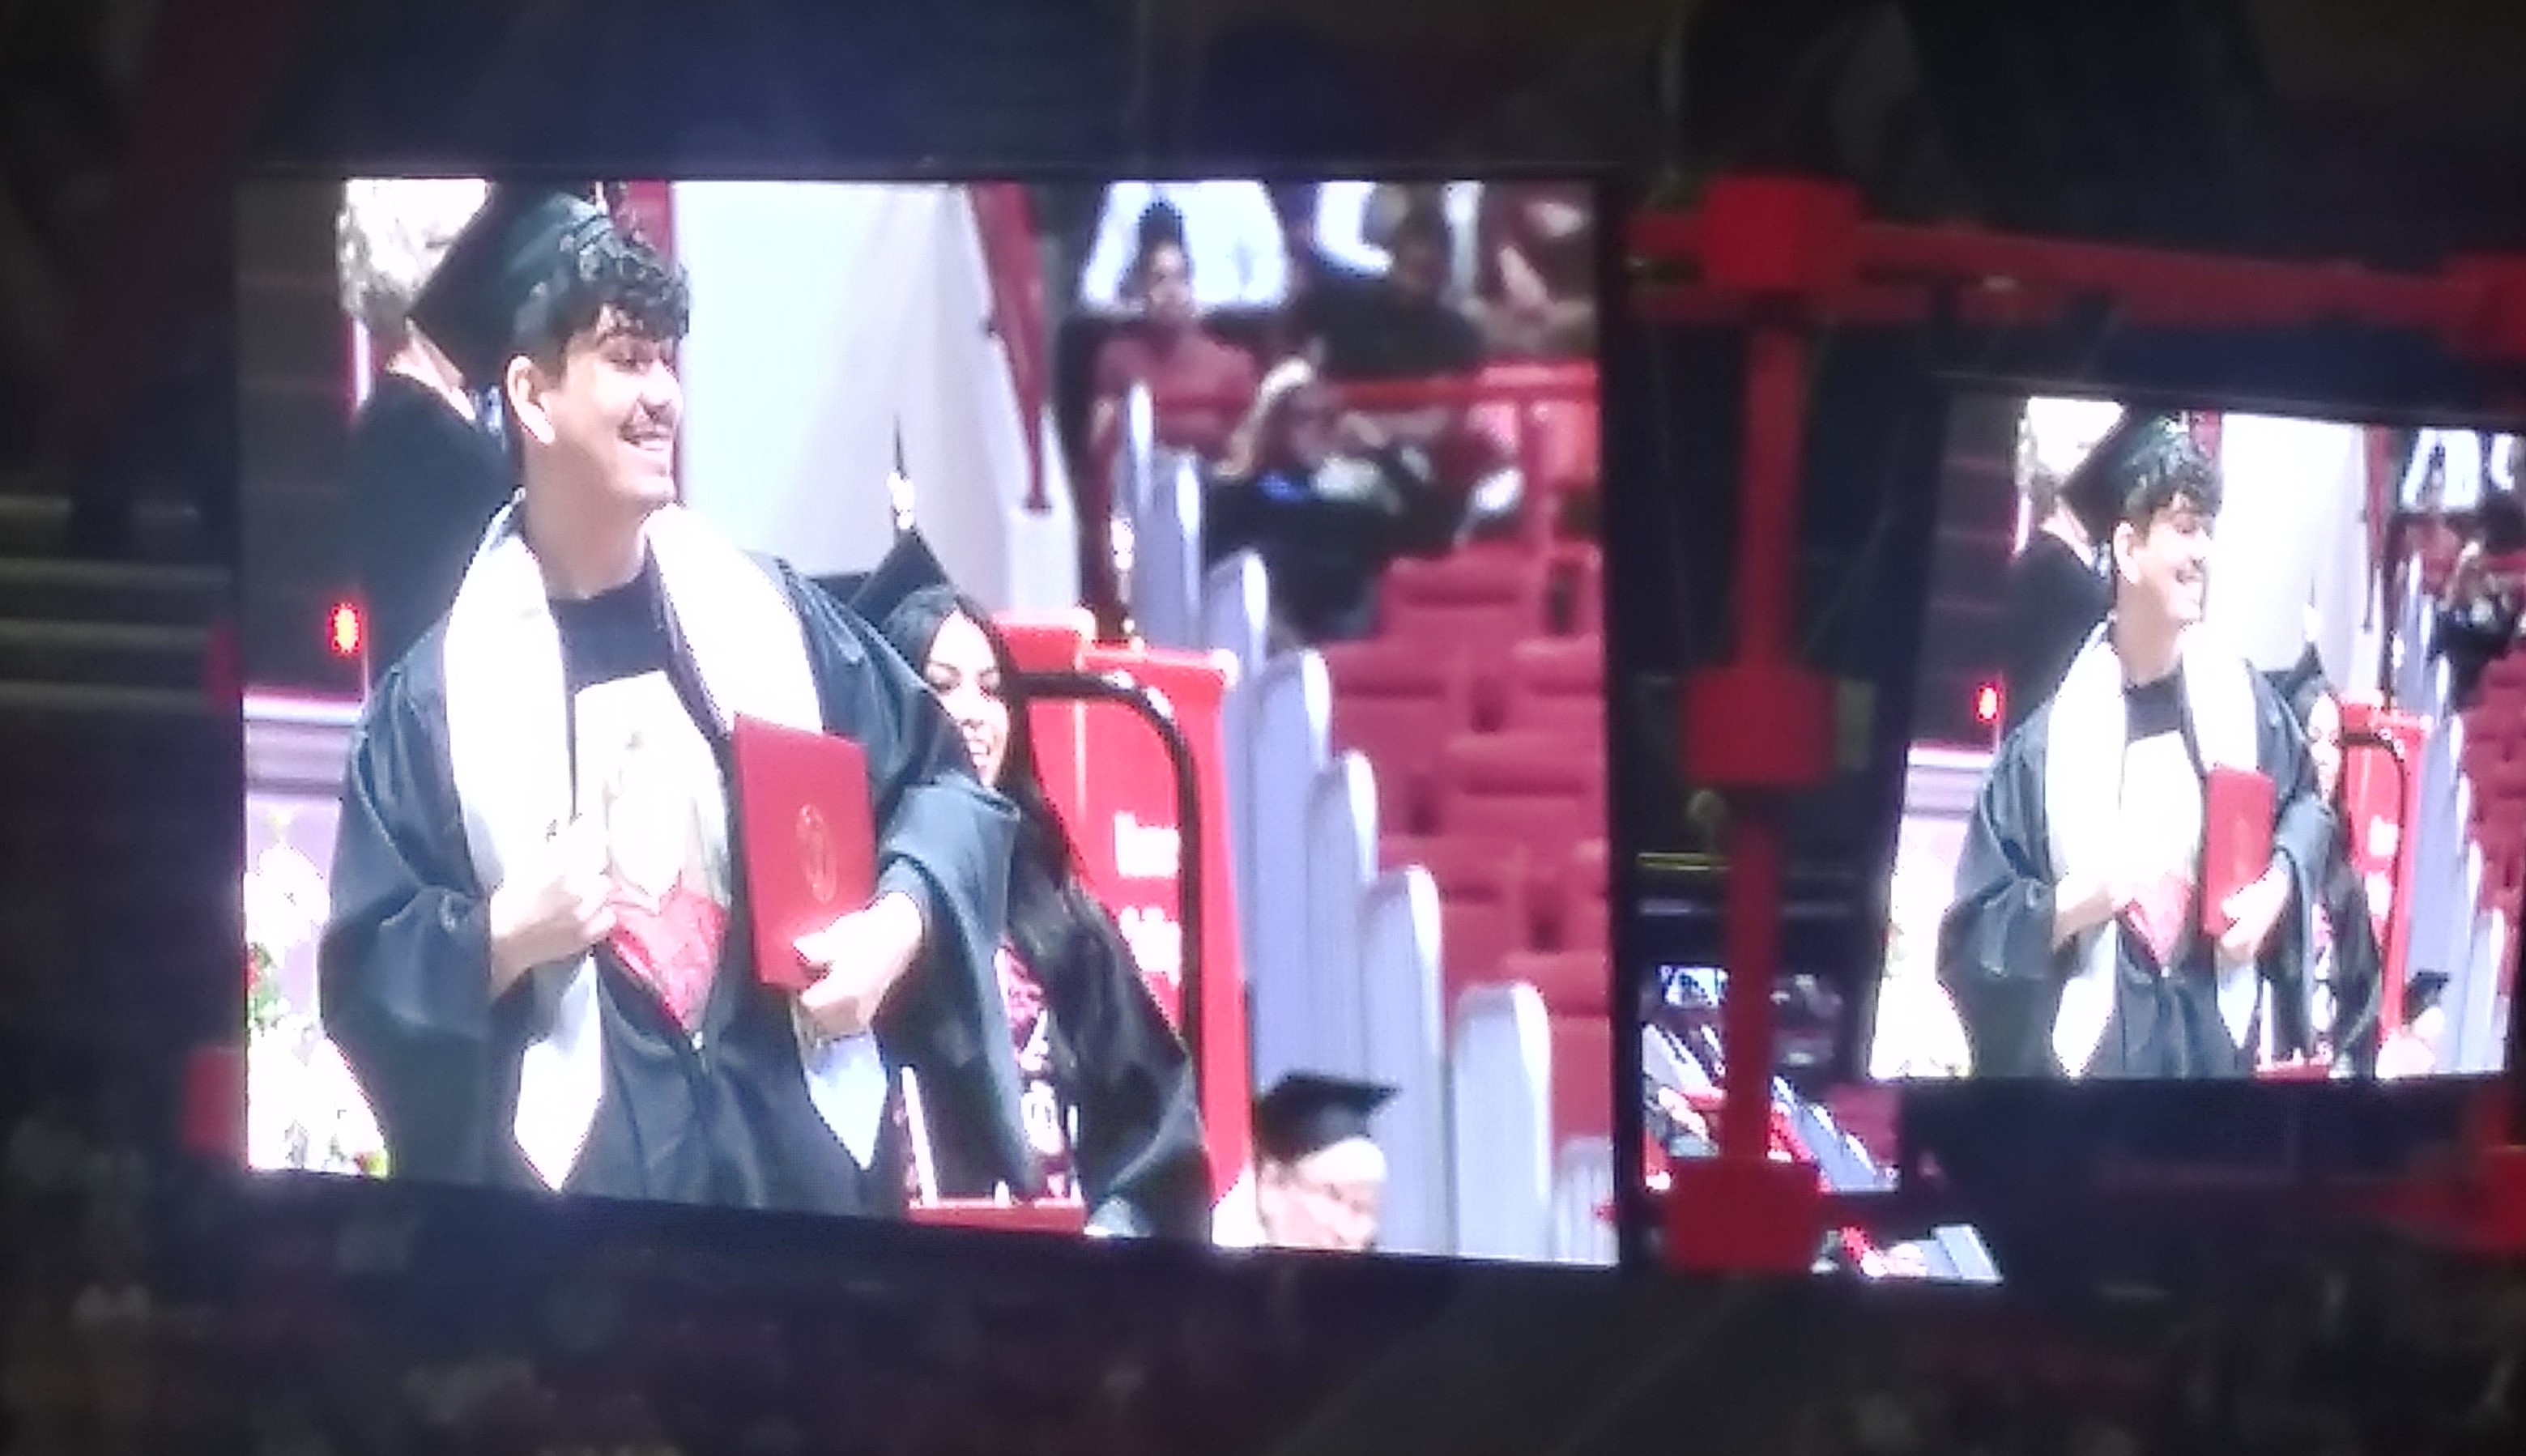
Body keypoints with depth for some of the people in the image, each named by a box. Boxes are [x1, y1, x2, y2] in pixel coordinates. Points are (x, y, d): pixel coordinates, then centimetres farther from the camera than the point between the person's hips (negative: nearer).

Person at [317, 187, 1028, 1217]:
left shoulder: (765, 612, 8)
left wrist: (896, 928, -2)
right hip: (579, 1178, -2)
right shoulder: (440, 691, 0)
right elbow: (363, 979, 1)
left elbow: (940, 781, 15)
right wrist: (507, 935, -15)